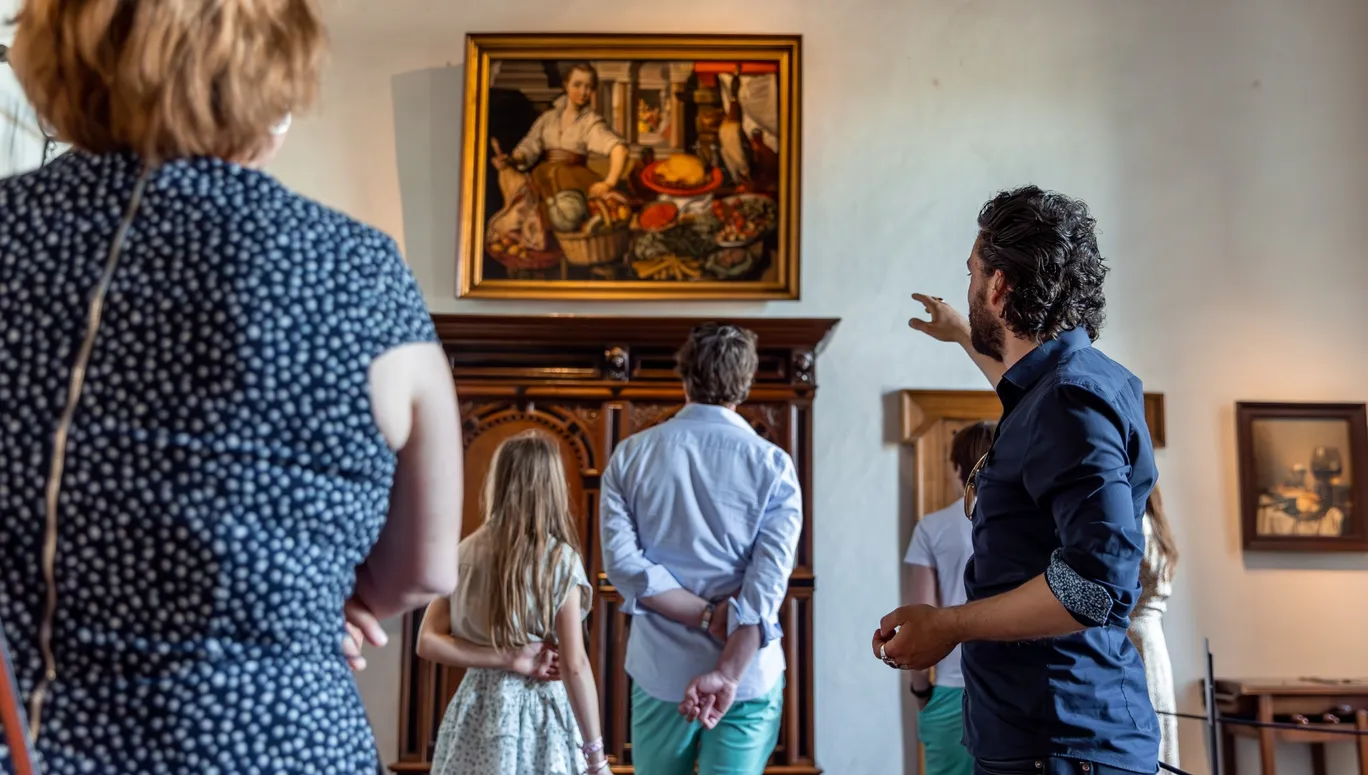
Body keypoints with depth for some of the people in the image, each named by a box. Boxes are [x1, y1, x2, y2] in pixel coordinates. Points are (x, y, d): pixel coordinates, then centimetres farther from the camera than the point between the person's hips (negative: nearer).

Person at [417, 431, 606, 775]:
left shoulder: (466, 553, -1)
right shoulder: (560, 560, -12)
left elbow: (428, 642, -5)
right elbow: (575, 666, -14)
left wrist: (511, 660, -8)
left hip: (477, 711, 3)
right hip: (539, 714, -3)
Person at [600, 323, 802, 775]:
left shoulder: (630, 455, -2)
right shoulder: (772, 465, -7)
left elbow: (622, 561, -11)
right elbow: (768, 582, -16)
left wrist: (704, 615, -12)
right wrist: (727, 673, -19)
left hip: (659, 670, 2)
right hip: (748, 672, -2)